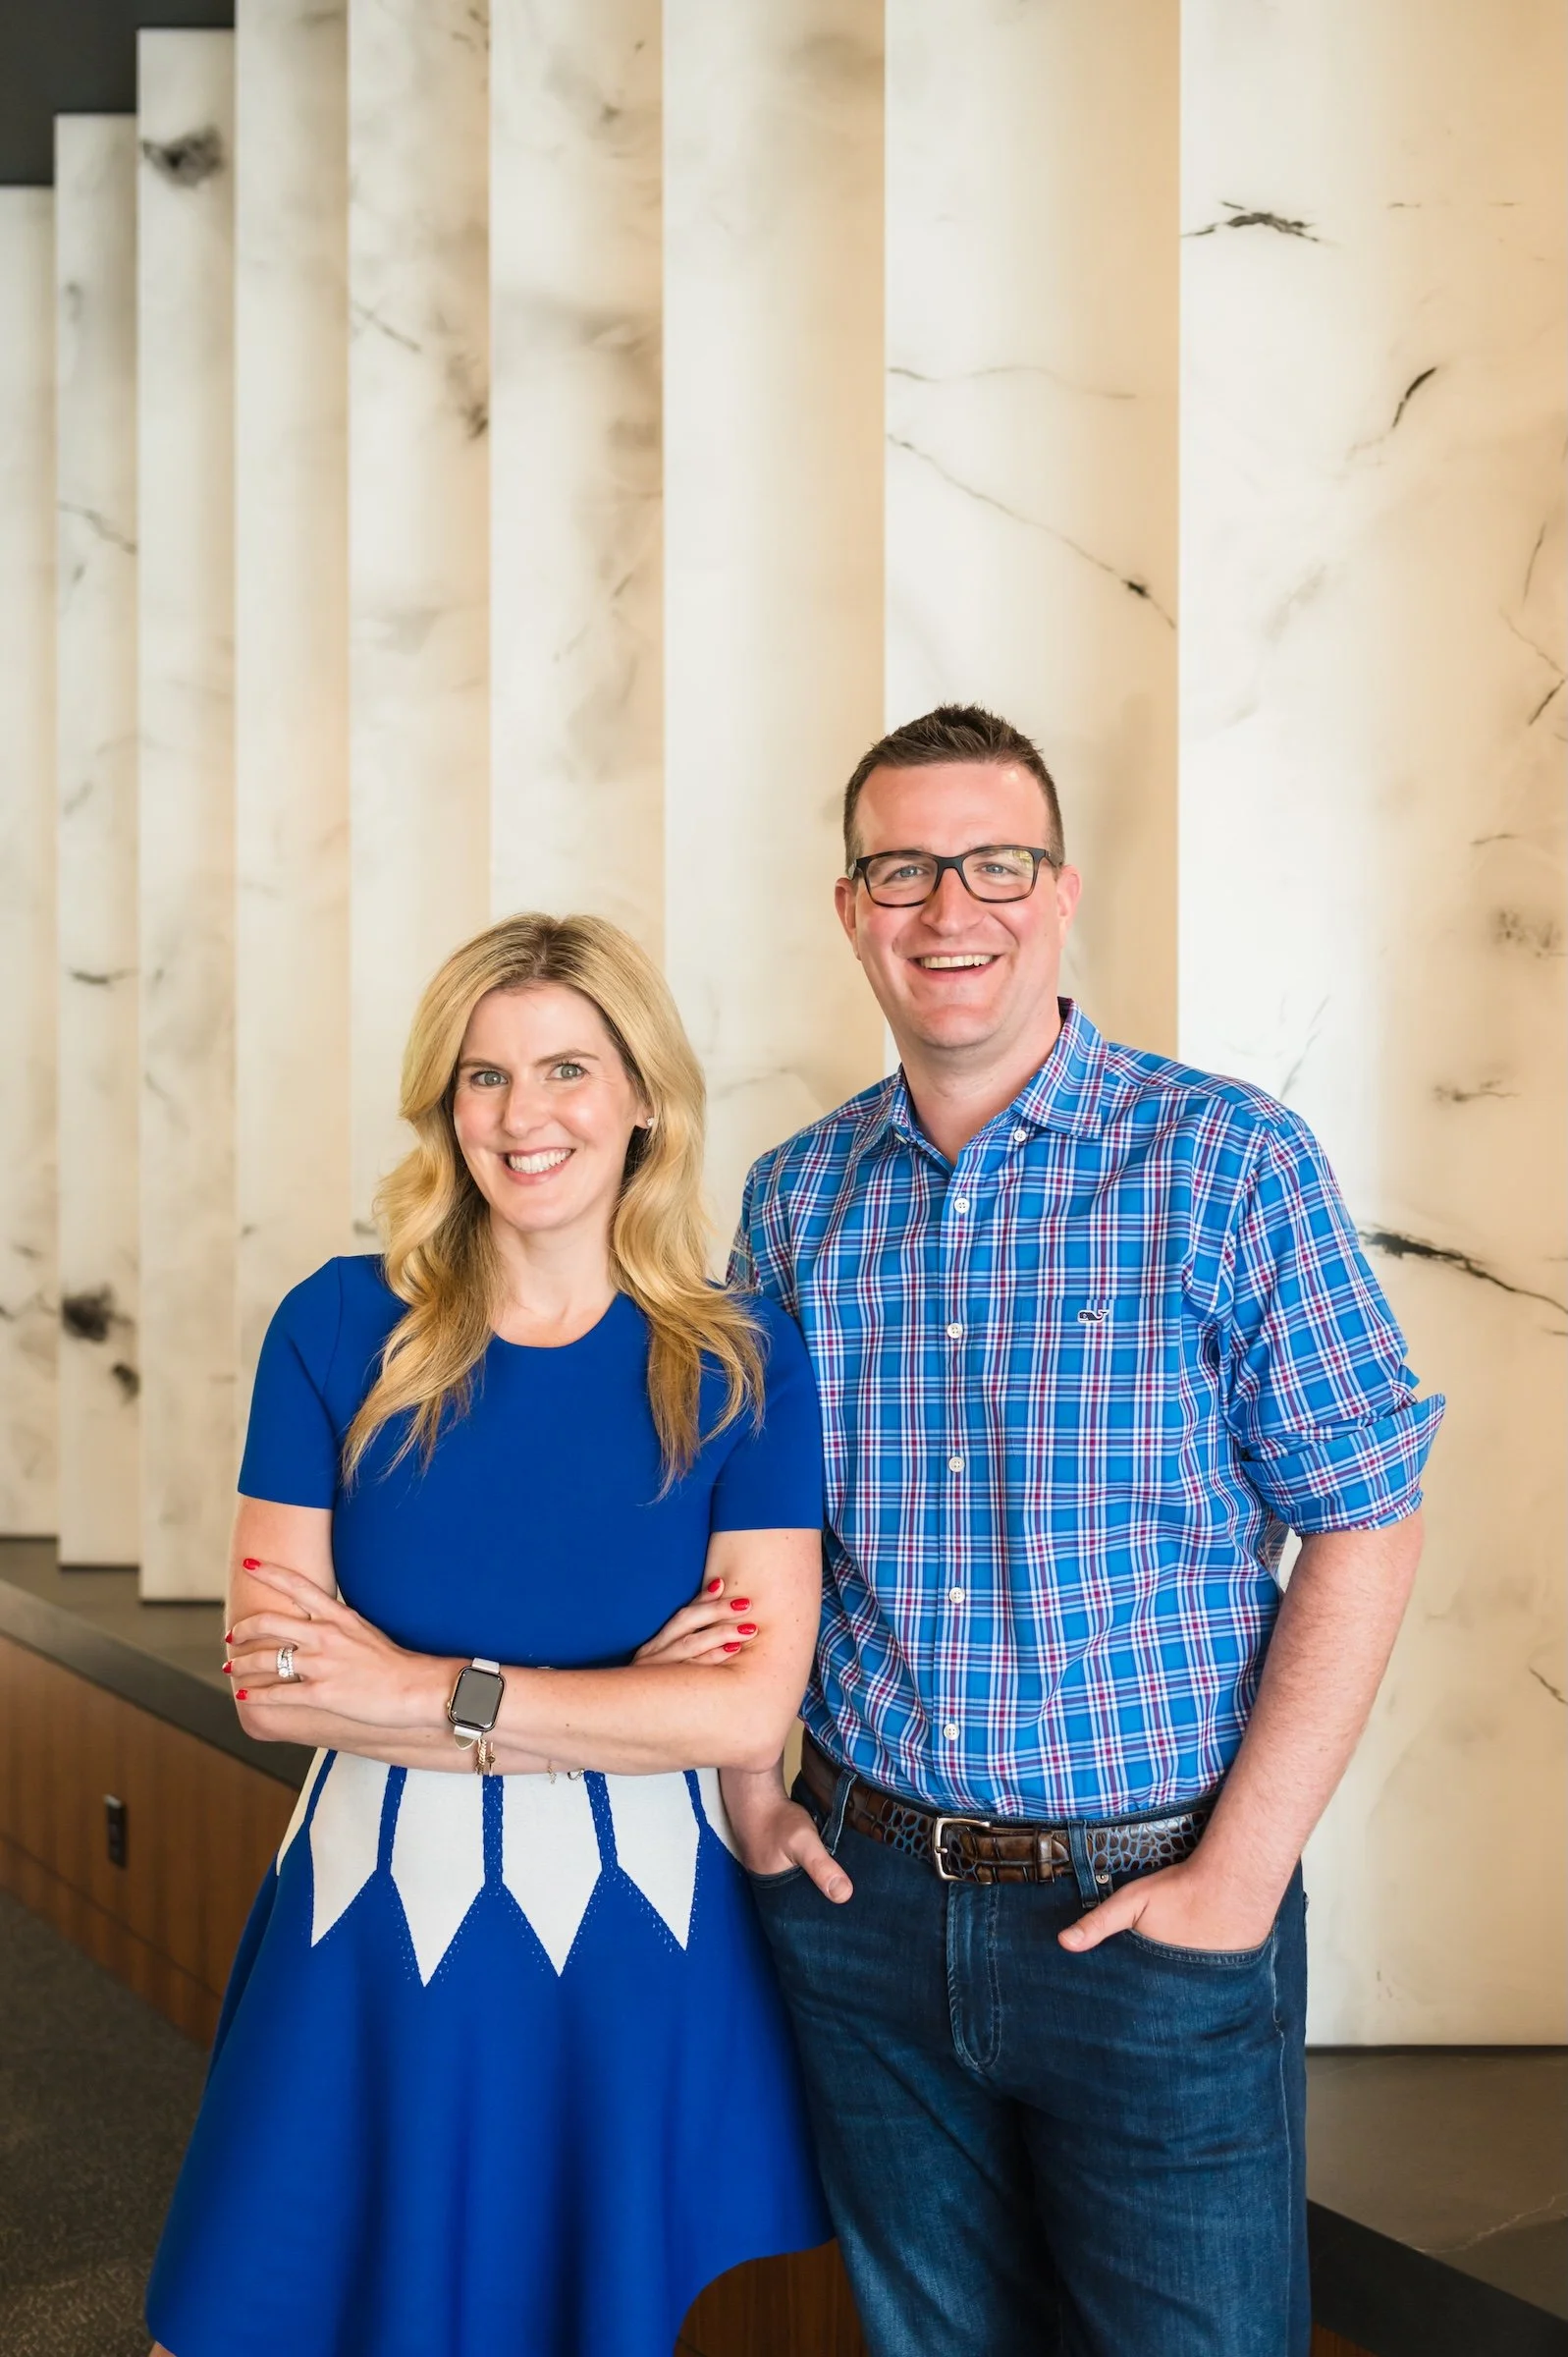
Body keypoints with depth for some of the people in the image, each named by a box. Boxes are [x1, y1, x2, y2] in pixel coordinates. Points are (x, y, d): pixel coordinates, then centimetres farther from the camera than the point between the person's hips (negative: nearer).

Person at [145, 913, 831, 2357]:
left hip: (636, 1951, 0)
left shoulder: (739, 1362, -5)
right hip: (374, 1936, 1)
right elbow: (270, 1680, -10)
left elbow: (752, 1710, -12)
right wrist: (620, 1699, -16)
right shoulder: (344, 1330, -4)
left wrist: (435, 1690, -16)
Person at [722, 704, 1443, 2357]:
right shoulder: (793, 1198, 3)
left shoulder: (1230, 1165, -9)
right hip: (861, 1897, 4)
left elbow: (1363, 1524, -10)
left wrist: (1242, 1870, -14)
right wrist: (746, 1781, 2)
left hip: (1151, 1905, -3)